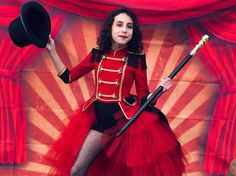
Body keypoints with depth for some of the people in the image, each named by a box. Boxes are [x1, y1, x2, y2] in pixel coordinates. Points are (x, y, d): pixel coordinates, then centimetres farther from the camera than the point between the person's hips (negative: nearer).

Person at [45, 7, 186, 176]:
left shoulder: (136, 59, -6)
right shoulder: (97, 54, 2)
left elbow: (144, 98, -4)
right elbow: (68, 77, 8)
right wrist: (51, 50, 4)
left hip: (125, 117, -3)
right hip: (100, 117, 3)